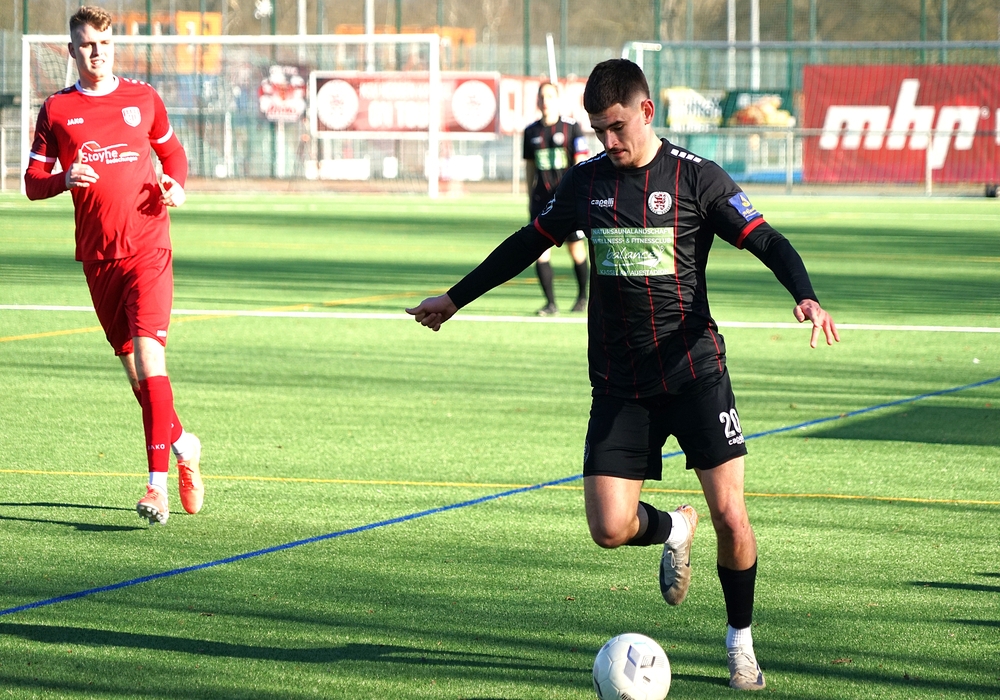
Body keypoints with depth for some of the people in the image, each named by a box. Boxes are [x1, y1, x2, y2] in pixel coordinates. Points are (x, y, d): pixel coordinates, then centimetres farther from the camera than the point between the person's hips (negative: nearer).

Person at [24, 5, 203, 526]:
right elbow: (32, 184, 7)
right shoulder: (56, 110, 6)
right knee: (133, 368, 8)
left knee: (148, 357, -17)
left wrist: (175, 186, 1)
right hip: (96, 256, 2)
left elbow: (172, 152, 22)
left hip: (147, 249, -2)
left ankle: (158, 483, -21)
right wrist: (64, 179, -15)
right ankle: (183, 443, 33)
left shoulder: (143, 99, 8)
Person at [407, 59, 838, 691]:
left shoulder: (697, 178, -4)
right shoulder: (586, 182, 6)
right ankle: (673, 529, 28)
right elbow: (530, 242, 21)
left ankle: (741, 642, 12)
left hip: (694, 370, -3)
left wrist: (806, 297, -26)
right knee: (611, 528, -9)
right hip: (619, 383, 3)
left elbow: (768, 242, -7)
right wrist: (456, 298, 27)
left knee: (729, 514, -11)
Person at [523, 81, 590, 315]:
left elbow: (581, 164, -5)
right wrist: (530, 198, 17)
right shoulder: (531, 131, 8)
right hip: (542, 198, 3)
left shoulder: (572, 128, -3)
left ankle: (582, 296, 25)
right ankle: (551, 303, -3)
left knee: (576, 249, 4)